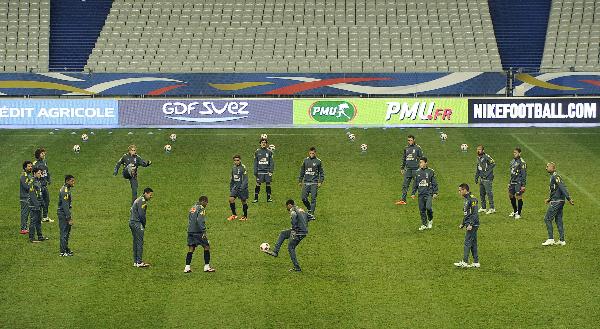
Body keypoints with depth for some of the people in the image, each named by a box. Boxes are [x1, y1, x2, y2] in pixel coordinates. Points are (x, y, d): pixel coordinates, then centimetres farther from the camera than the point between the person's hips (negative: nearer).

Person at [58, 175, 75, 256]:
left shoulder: (67, 189, 12)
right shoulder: (65, 191, -21)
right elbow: (65, 206, -24)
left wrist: (69, 217, 21)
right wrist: (69, 219, -23)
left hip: (65, 213, 10)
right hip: (63, 214, -10)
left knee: (67, 232, 18)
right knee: (64, 233, -5)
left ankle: (66, 249, 28)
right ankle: (63, 252, 0)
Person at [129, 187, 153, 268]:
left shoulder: (138, 200, 18)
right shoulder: (142, 201, -14)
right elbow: (142, 215, -19)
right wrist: (144, 225, -4)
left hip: (132, 222, 10)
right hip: (137, 223, -10)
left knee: (136, 243, 12)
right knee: (140, 243, -8)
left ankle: (135, 261, 14)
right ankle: (139, 262, -9)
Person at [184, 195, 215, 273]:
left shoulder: (192, 208, 17)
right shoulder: (201, 208, -9)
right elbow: (200, 220, -20)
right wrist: (203, 231, -22)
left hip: (190, 231, 8)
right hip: (198, 231, -8)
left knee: (191, 248, 7)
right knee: (207, 247, 3)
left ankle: (187, 267, 0)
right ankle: (207, 266, 3)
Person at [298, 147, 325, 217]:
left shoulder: (318, 161, 1)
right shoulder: (305, 160, 9)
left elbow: (322, 172, 5)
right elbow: (302, 171, 17)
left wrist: (320, 182, -3)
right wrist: (300, 181, 15)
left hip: (314, 183, -3)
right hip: (306, 182, 3)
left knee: (313, 198, -5)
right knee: (303, 197, -4)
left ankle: (312, 213, 0)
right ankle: (309, 209, 19)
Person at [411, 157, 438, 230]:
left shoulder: (430, 171, -1)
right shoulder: (417, 172, 9)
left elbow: (434, 183, 2)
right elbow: (415, 184, 15)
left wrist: (435, 193, -3)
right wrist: (413, 193, 12)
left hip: (429, 193, -4)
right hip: (421, 194, 4)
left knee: (428, 207, -18)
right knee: (422, 210, 3)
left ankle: (430, 220, 8)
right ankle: (424, 225, 12)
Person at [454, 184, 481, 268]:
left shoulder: (472, 199, -15)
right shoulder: (466, 199, 16)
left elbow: (475, 213, -20)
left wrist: (471, 224, -24)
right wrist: (462, 224, 25)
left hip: (472, 225, -10)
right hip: (469, 224, 10)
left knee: (467, 243, -8)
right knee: (473, 243, 10)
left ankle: (464, 262, -6)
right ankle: (476, 262, 12)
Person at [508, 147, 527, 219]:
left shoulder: (522, 162, -13)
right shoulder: (513, 161, 11)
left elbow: (524, 175, -14)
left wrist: (523, 185, -16)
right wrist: (510, 183, 19)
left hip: (519, 183, -8)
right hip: (513, 182, 8)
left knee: (519, 197, -4)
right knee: (511, 195, 13)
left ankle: (519, 213, 7)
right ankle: (515, 211, 30)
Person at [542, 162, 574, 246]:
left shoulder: (555, 176, -15)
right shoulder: (552, 176, 16)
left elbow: (563, 188, -22)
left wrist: (569, 199, -27)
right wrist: (549, 199, 31)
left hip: (556, 202, -10)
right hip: (559, 201, 10)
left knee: (547, 219, -6)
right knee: (558, 220, 11)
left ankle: (550, 239, -7)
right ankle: (561, 240, 12)